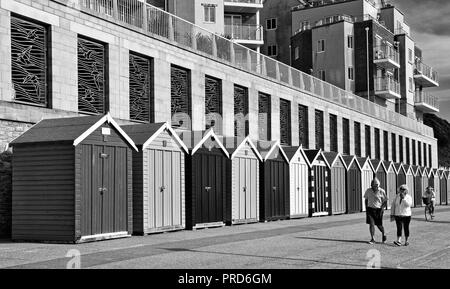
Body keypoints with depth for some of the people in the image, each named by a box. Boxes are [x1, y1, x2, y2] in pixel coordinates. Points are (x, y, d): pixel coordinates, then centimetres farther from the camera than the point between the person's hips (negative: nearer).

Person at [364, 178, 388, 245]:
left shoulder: (382, 191, -8)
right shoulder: (368, 191, 0)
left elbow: (385, 201, 0)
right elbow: (366, 199, 14)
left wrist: (382, 208, -12)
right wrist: (366, 208, 10)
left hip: (378, 209, -2)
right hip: (370, 209, 2)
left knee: (379, 225, 5)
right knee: (371, 224, -8)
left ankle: (383, 235, 34)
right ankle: (372, 239, -3)